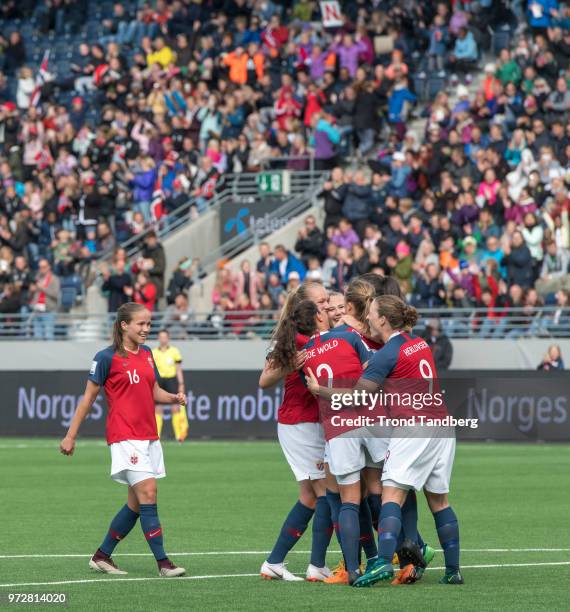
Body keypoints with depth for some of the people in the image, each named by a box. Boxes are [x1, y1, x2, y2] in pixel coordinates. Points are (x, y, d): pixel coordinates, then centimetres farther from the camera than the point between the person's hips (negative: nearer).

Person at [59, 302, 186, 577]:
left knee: (136, 503, 9)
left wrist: (173, 397, -1)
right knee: (148, 494, -15)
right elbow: (88, 397, -2)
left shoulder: (146, 354, 13)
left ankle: (102, 556, 21)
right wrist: (71, 436, -1)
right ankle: (163, 562, -14)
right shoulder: (108, 357, -7)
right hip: (125, 437, -8)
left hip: (149, 436, 8)